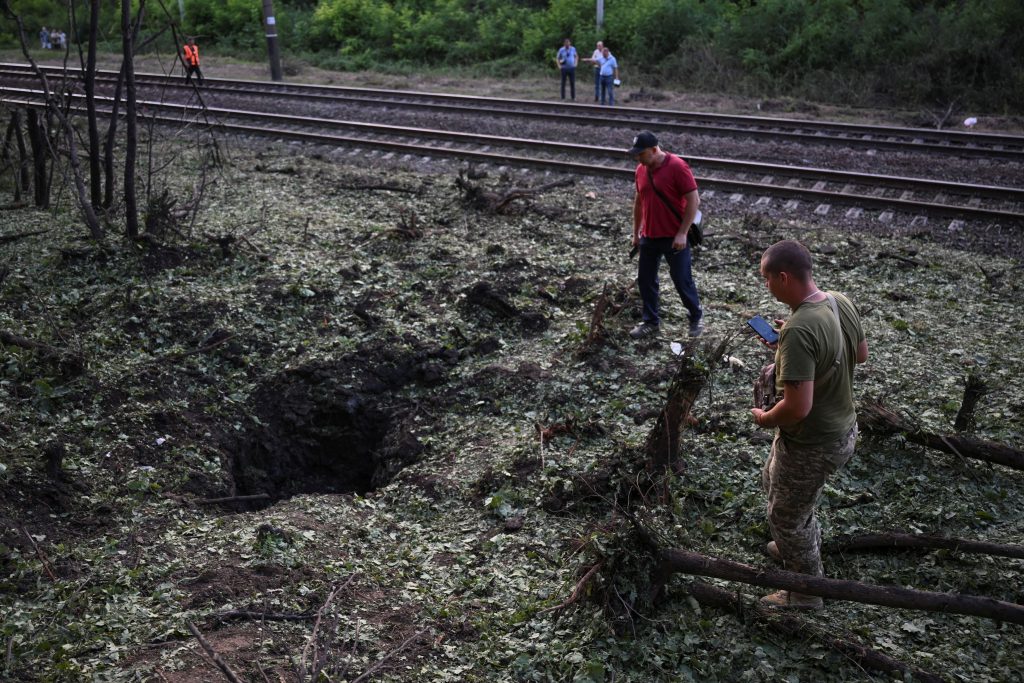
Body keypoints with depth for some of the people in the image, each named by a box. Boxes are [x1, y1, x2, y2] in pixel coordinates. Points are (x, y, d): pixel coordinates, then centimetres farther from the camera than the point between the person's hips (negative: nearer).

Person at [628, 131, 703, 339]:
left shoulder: (677, 167, -17)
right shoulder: (641, 170, 4)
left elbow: (693, 201, -17)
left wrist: (682, 234, -19)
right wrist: (636, 232, 16)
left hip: (674, 238, -6)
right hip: (649, 237, 6)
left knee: (682, 280, 3)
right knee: (645, 279, 10)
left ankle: (696, 318, 23)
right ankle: (651, 321, 24)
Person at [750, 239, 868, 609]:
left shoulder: (798, 331, -35)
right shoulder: (841, 303, -7)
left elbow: (797, 408, -35)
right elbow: (861, 354, 12)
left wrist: (764, 419, -14)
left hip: (811, 446, -9)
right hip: (844, 429, 9)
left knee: (786, 517, 15)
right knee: (773, 481, 33)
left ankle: (806, 592, 36)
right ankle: (806, 546, 55)